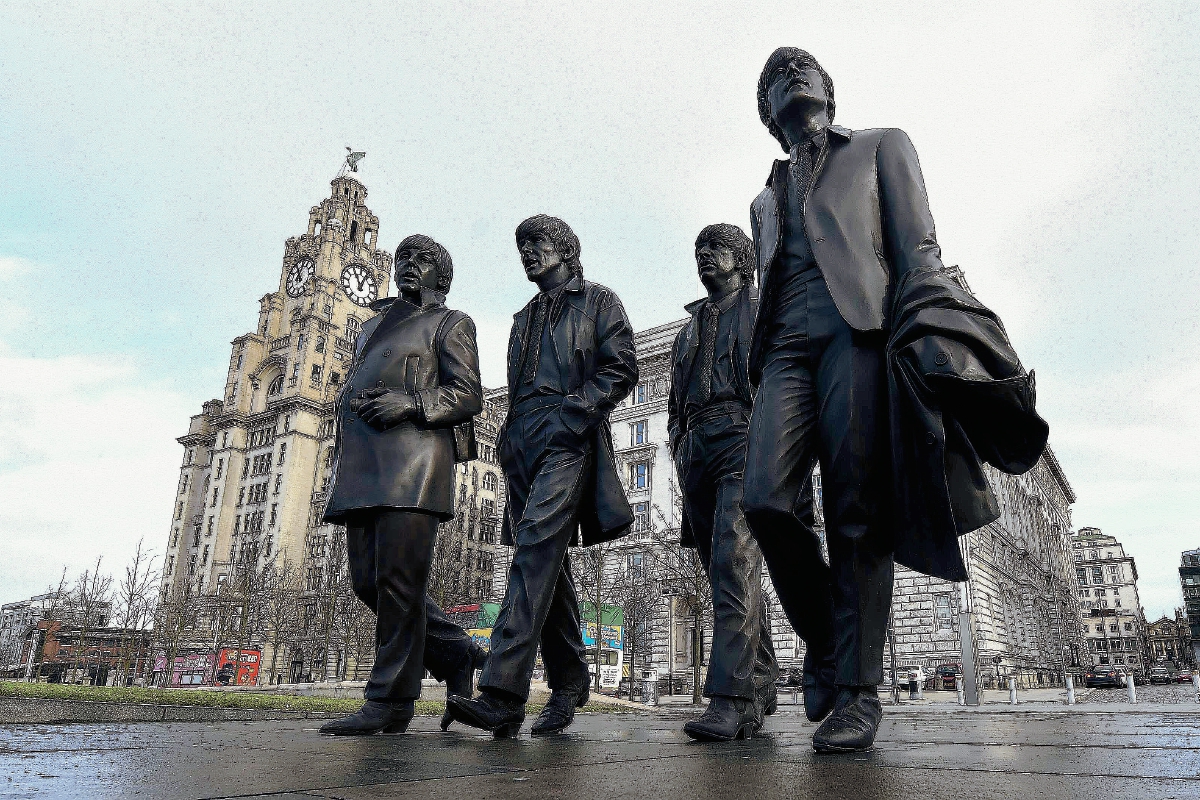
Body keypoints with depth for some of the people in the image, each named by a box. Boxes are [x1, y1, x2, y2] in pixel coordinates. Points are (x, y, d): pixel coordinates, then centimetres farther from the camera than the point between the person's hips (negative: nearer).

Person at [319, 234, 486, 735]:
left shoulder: (450, 324, 11)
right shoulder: (372, 326, 32)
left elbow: (468, 394, -1)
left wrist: (410, 404, -16)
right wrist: (355, 401, 11)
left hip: (413, 456, -7)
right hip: (362, 465, 7)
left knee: (397, 578, -12)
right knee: (368, 580, 2)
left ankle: (390, 700, -4)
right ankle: (457, 656, 16)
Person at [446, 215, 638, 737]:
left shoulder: (597, 301, 11)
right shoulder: (524, 320, 30)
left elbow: (622, 367, -2)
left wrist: (575, 411, -14)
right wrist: (508, 441, 13)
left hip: (568, 440, -7)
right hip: (524, 446, 7)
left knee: (536, 548, -23)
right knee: (548, 564, 6)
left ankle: (502, 695, -29)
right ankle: (569, 684, 16)